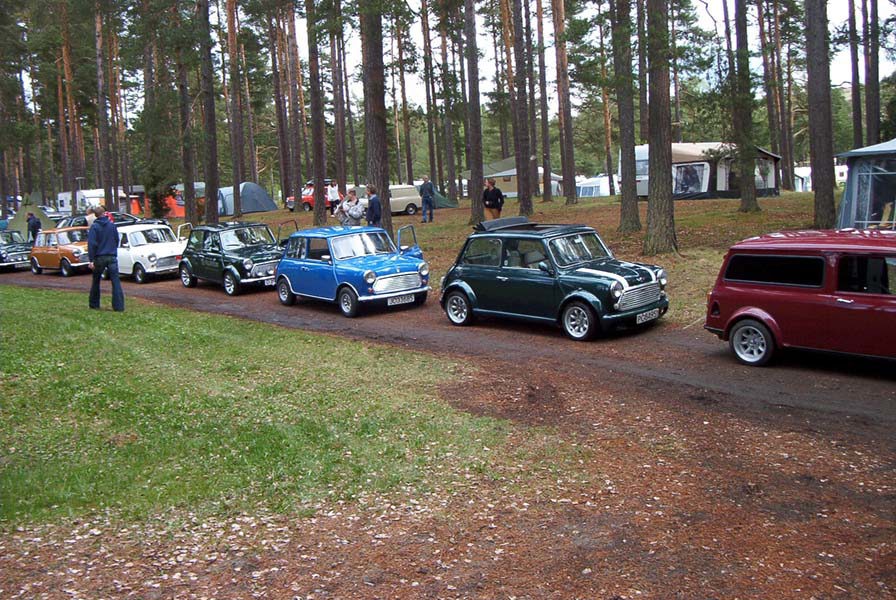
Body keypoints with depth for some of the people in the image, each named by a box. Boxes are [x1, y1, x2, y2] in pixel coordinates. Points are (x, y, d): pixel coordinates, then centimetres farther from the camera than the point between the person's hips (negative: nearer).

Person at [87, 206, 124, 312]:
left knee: (96, 281, 15)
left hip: (99, 258, -1)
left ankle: (94, 305, 23)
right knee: (116, 281, -2)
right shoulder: (112, 225, 3)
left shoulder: (94, 227, -6)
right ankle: (119, 306, -10)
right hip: (112, 257, 1)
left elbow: (91, 244, -12)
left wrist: (91, 260, -13)